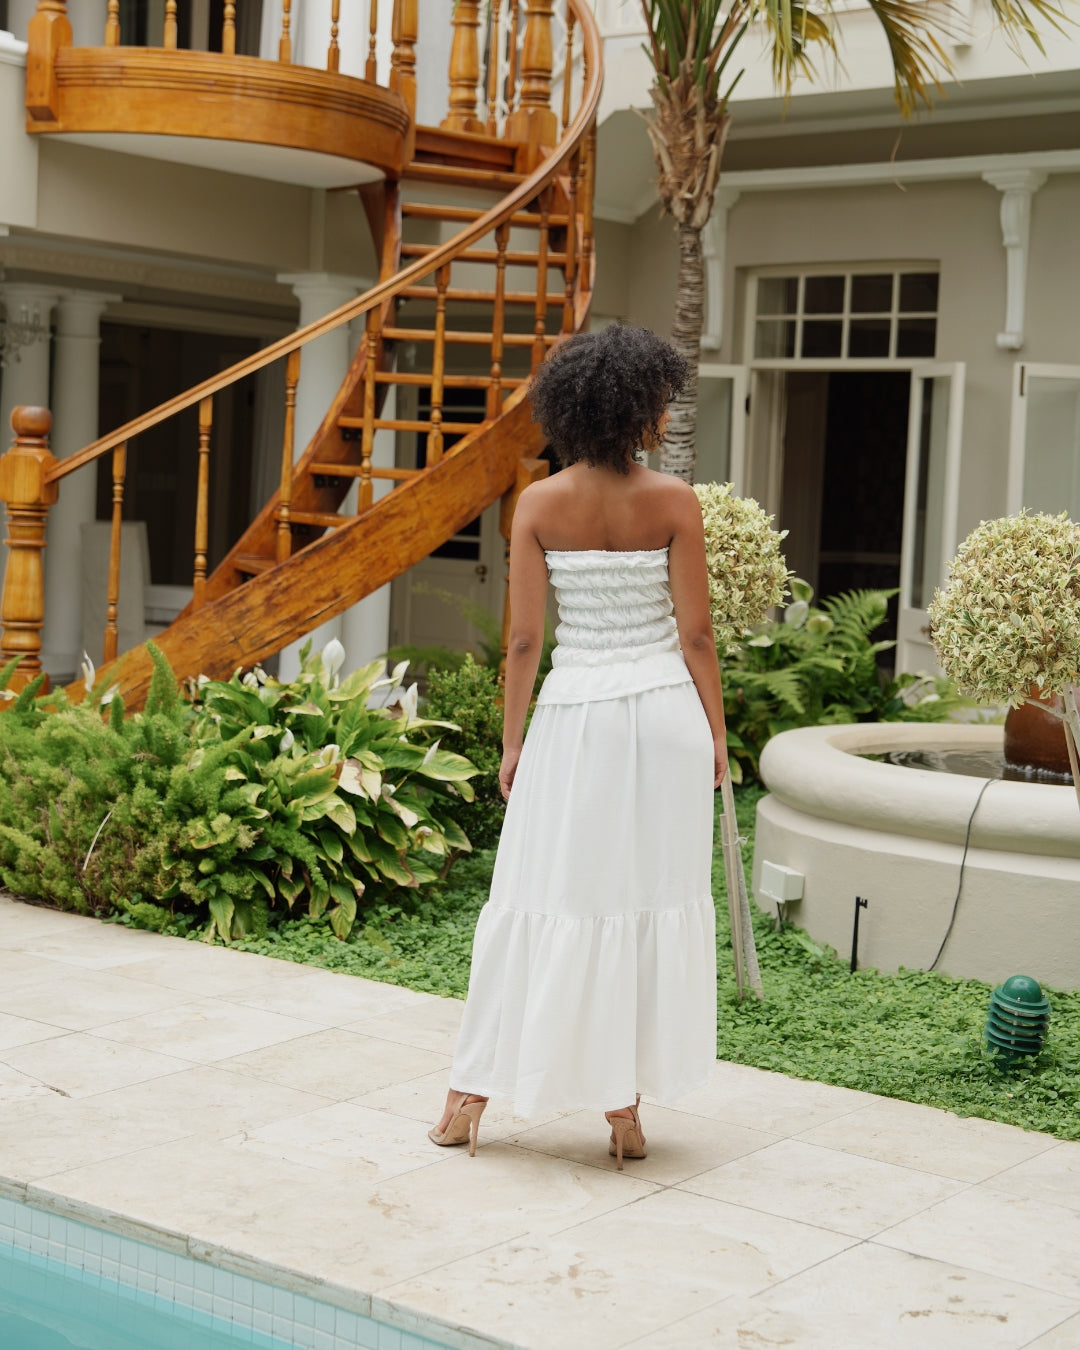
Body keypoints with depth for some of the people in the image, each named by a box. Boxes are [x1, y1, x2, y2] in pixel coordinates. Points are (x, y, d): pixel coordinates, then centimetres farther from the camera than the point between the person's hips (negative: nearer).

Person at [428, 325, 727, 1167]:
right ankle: (624, 1107, 14)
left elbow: (525, 640, -3)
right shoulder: (674, 502, -6)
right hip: (663, 712, -1)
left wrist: (512, 742, 6)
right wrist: (716, 732, 5)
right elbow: (695, 634, -5)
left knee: (543, 900, 9)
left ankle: (472, 1094, 15)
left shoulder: (540, 506, -3)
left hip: (575, 713, 1)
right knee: (651, 901, 8)